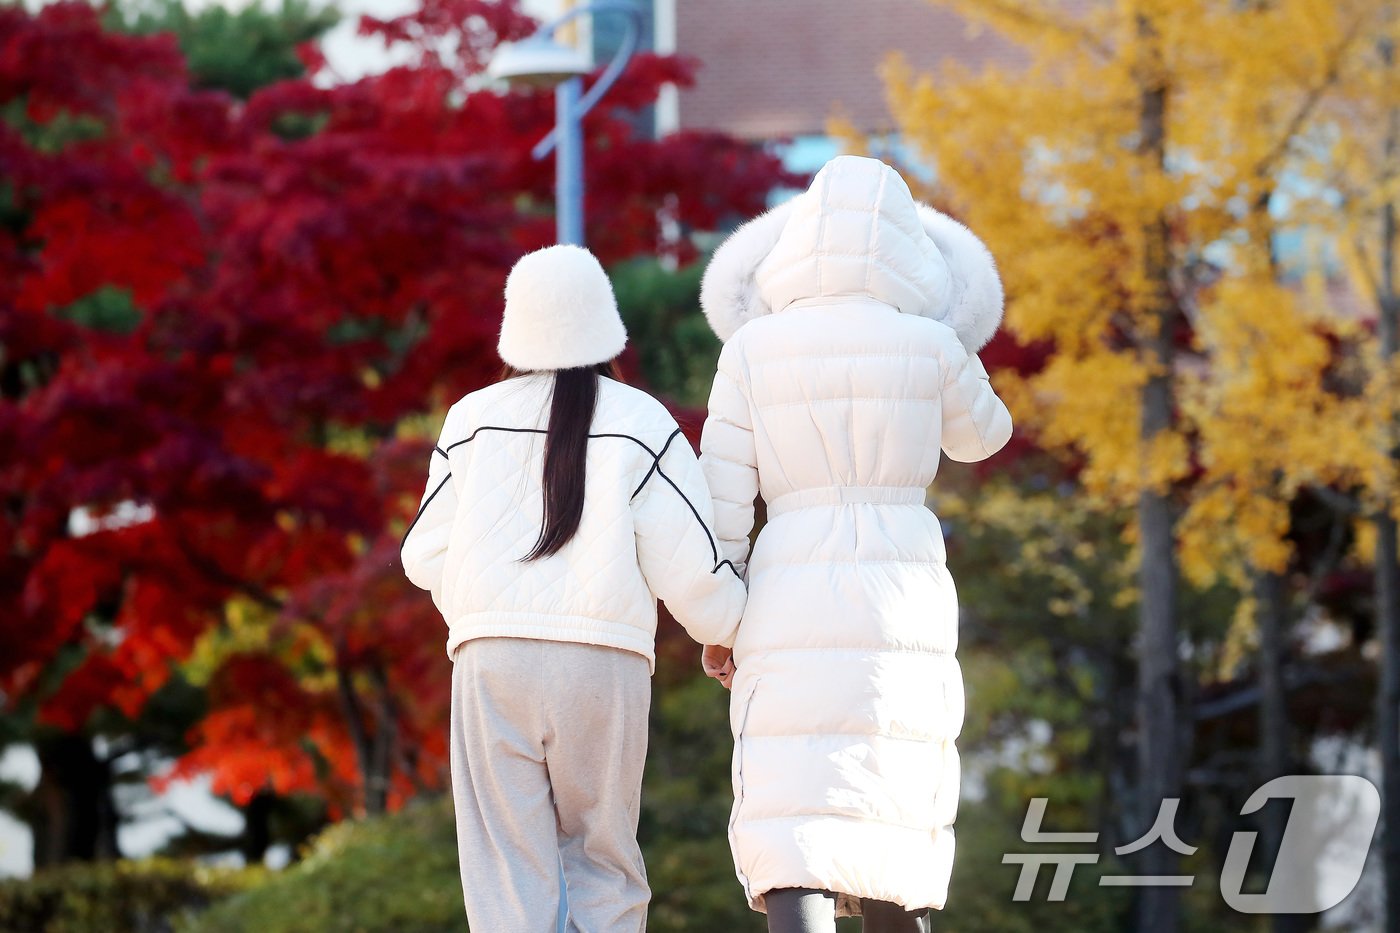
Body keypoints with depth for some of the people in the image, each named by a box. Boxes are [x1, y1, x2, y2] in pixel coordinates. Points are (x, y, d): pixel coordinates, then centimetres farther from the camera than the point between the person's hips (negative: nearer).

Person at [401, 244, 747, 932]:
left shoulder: (473, 419, 7)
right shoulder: (641, 424, 1)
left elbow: (427, 557, 11)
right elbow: (687, 565, -2)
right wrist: (735, 637, 17)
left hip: (491, 663, 1)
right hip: (604, 660, -1)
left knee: (508, 874, 2)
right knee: (603, 859, 12)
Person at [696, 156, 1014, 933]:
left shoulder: (752, 348, 1)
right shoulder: (933, 346, 0)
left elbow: (721, 498, 2)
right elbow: (981, 435, 21)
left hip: (789, 603, -1)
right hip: (901, 600, 1)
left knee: (794, 838, -7)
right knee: (897, 837, 13)